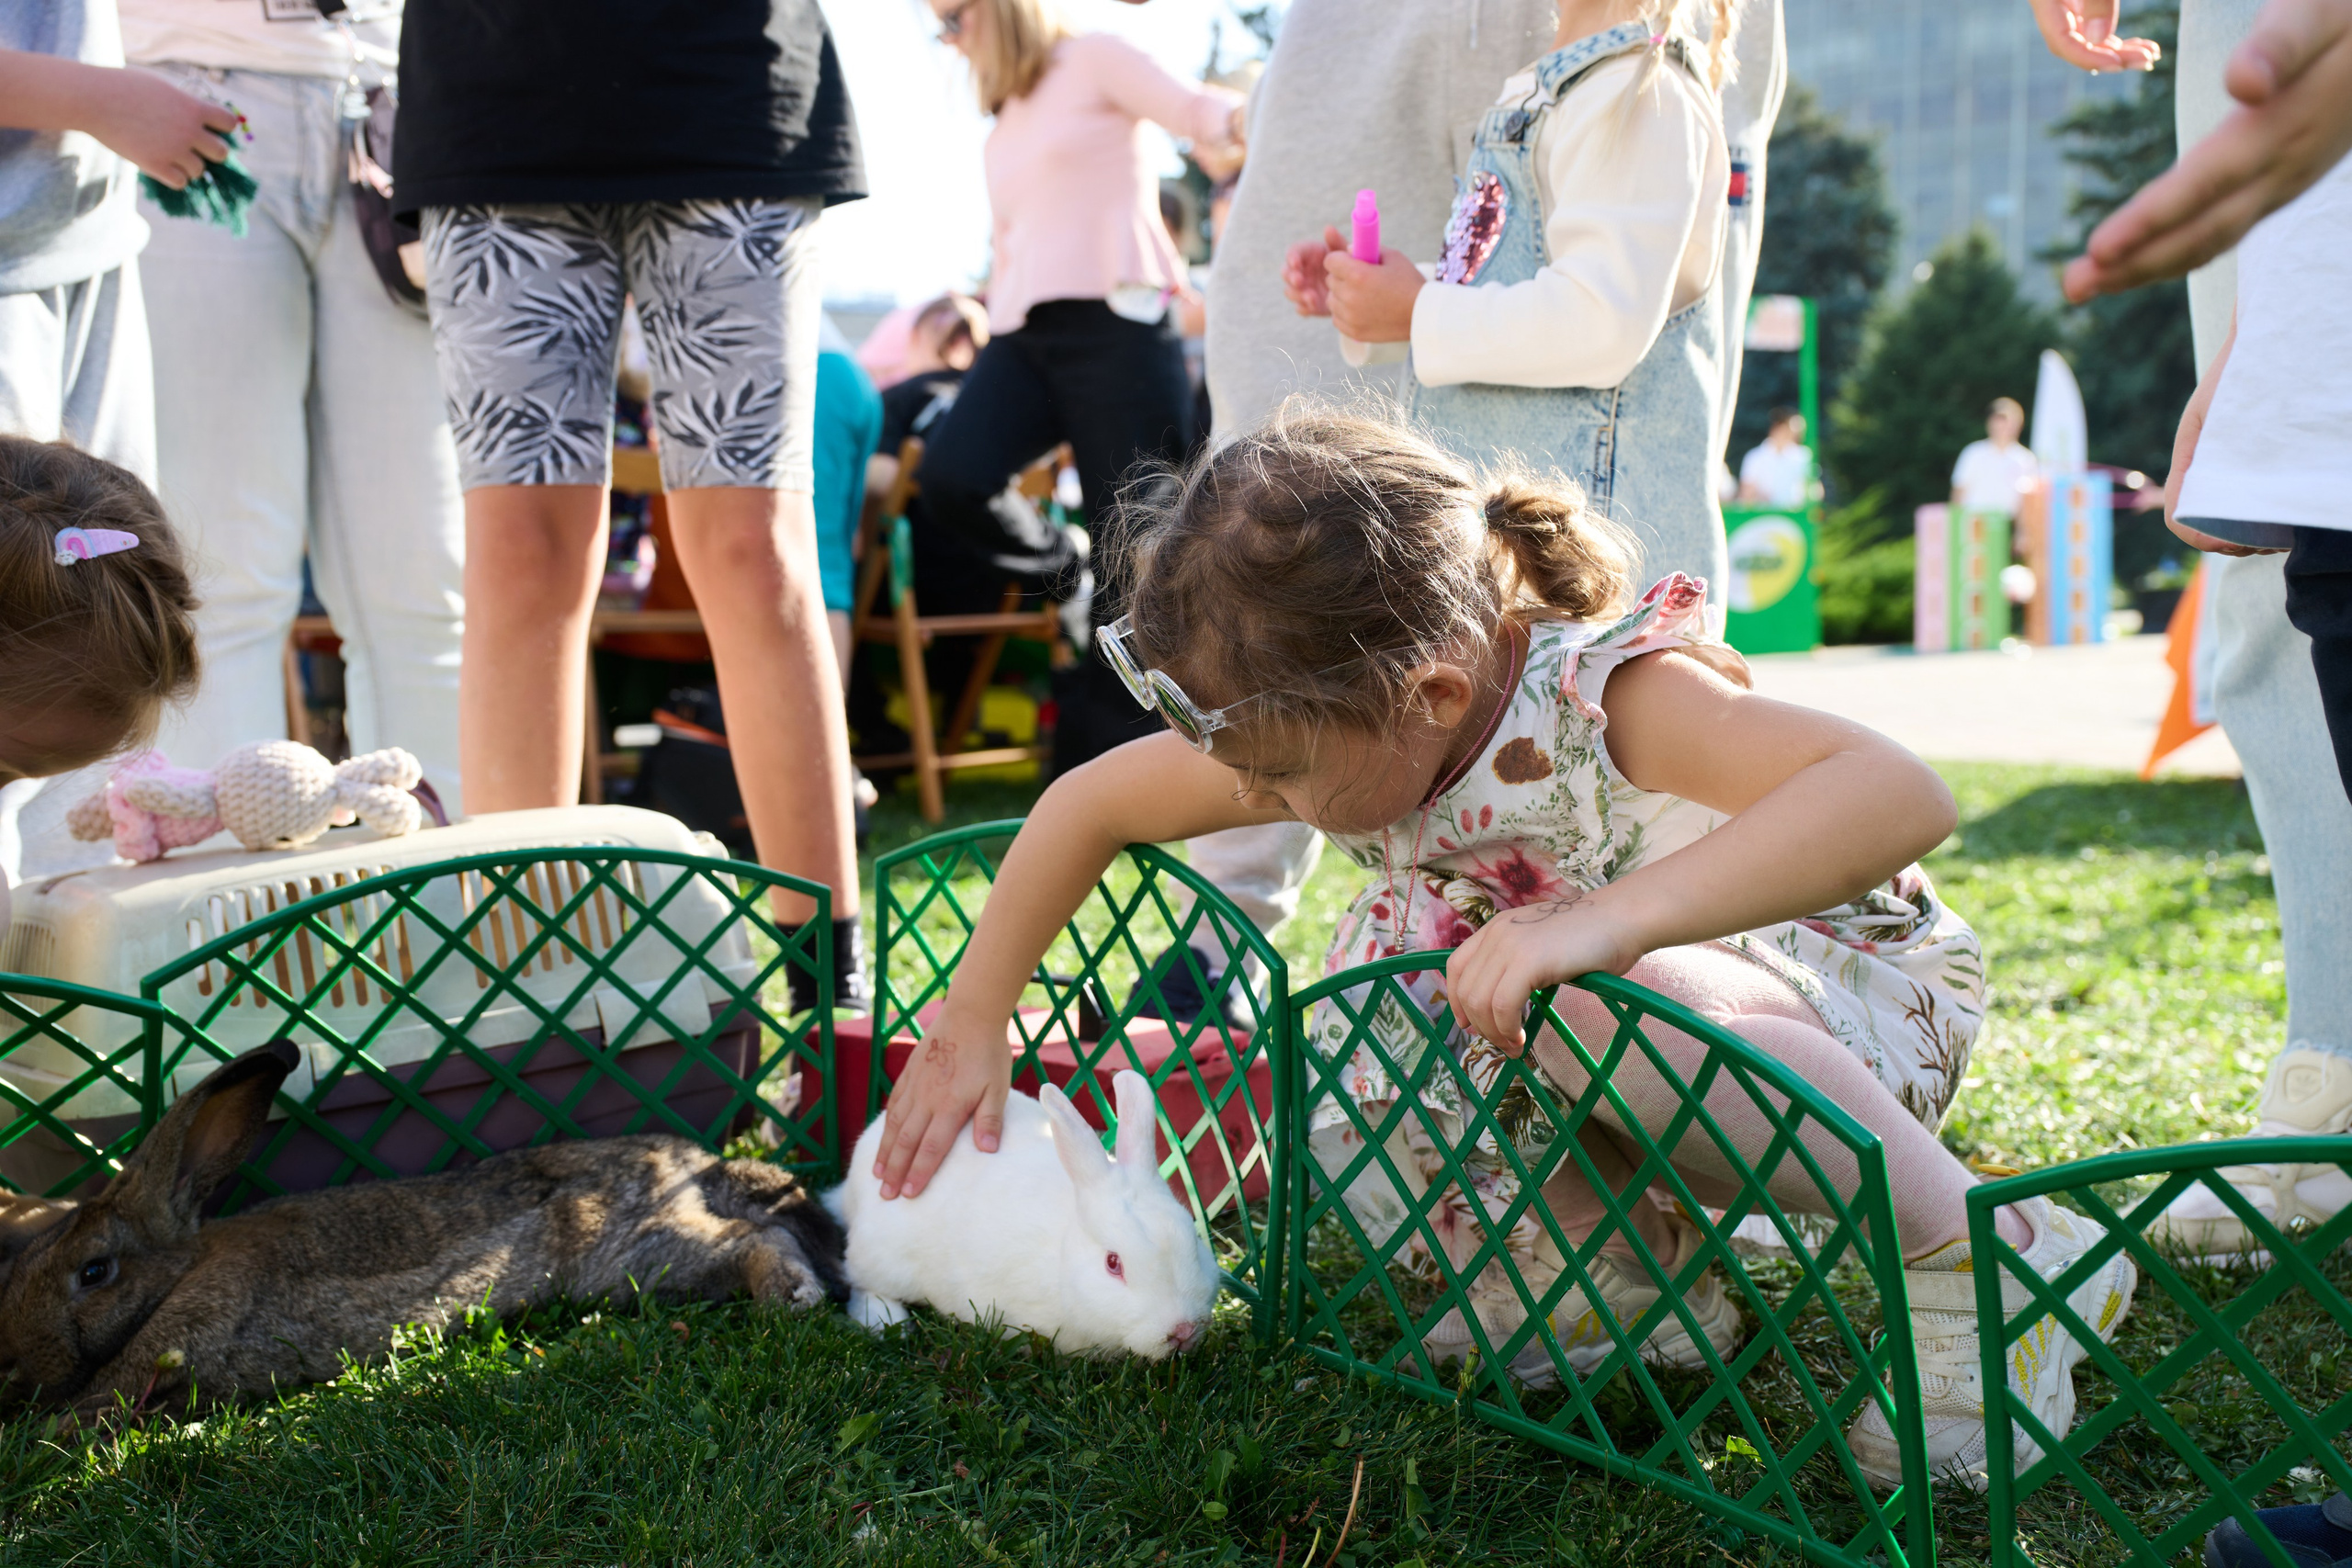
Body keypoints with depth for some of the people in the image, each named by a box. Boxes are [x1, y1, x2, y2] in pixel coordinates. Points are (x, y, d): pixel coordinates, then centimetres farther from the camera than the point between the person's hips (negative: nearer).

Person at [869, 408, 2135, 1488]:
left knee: (1601, 1009, -39)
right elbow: (1089, 805, 0)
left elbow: (1903, 796, -49)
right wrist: (972, 1027, 0)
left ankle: (1989, 1258, -21)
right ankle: (1638, 1254, 7)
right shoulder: (1334, 731, -14)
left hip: (1850, 995, -7)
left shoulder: (1607, 695, -34)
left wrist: (1607, 919, -57)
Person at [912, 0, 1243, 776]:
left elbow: (1193, 107, -7)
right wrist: (992, 327, 24)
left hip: (1113, 325, -6)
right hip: (1022, 334, 6)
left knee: (1133, 550, -7)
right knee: (950, 477, -24)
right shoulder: (1001, 133, 25)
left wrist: (1244, 116, -26)